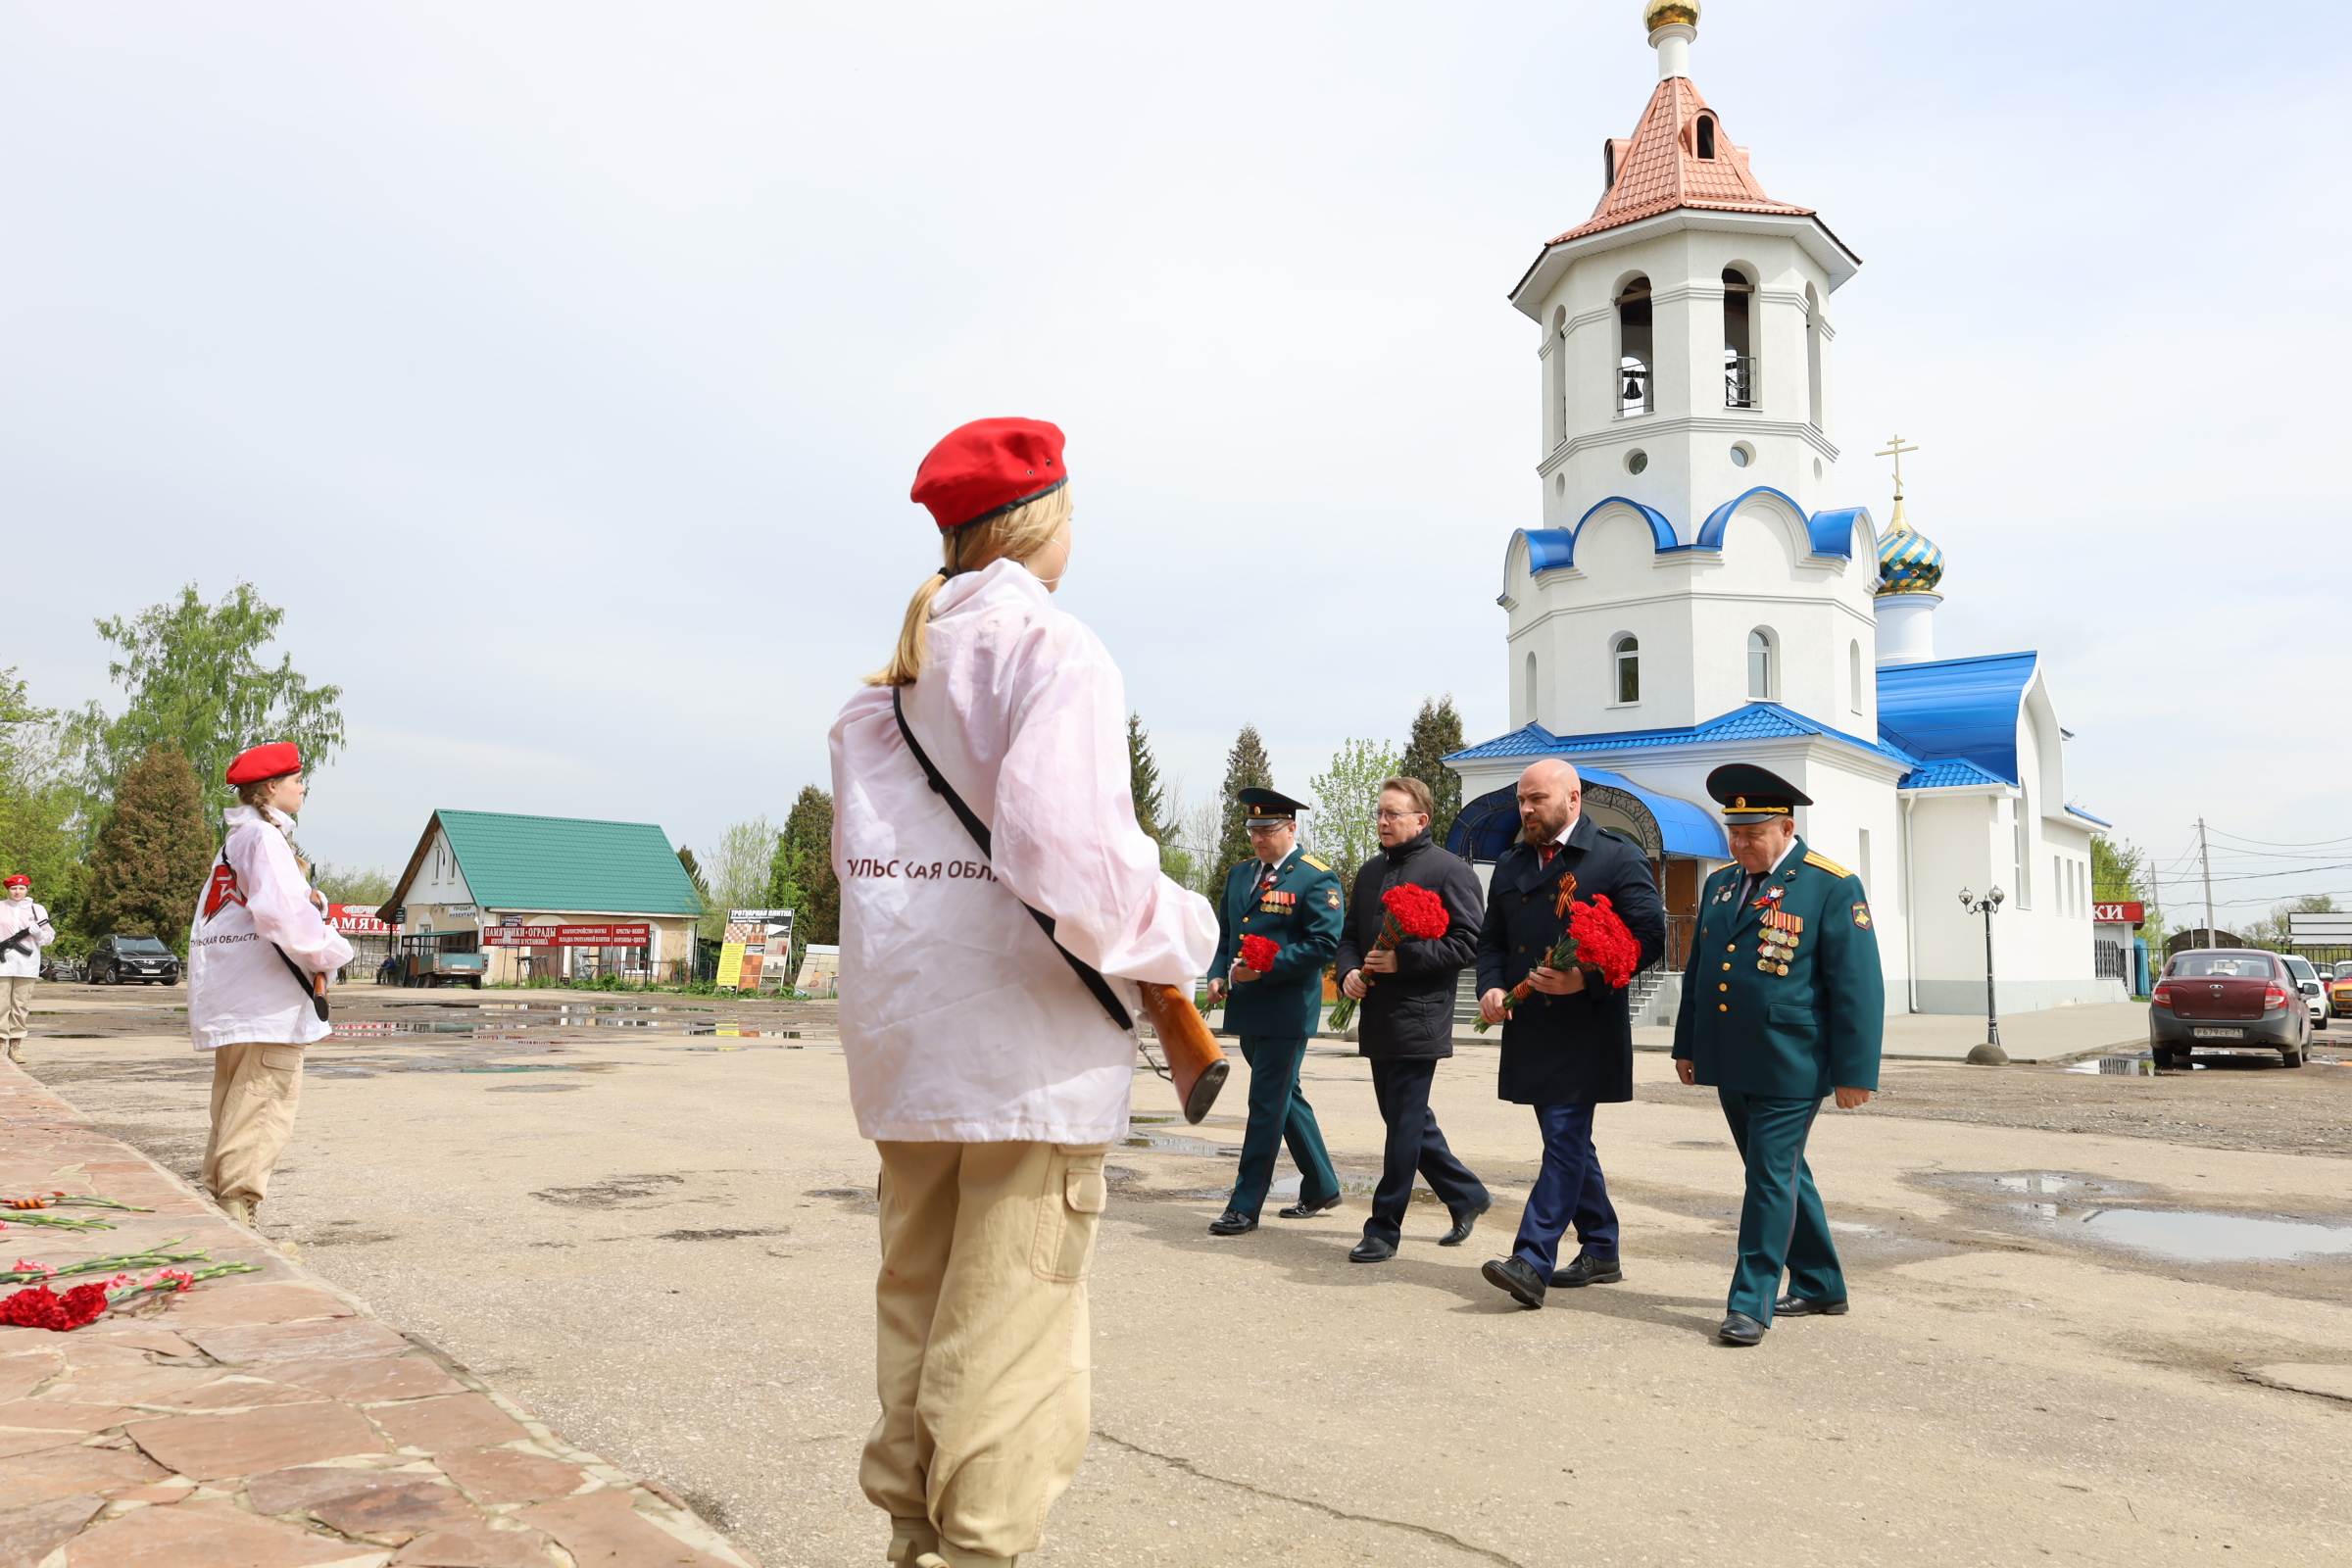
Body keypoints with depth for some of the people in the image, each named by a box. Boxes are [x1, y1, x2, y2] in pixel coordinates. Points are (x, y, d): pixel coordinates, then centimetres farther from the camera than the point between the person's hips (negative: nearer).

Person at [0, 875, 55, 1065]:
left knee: (20, 1007, 3)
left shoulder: (37, 910, 11)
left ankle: (16, 1047, 6)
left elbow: (50, 937, 12)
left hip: (27, 965, 1)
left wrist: (38, 932, -9)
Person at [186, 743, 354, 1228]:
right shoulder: (264, 838, -11)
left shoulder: (235, 841, 21)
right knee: (263, 1112, -8)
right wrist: (332, 952, -10)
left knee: (234, 1115, 16)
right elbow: (285, 915, -23)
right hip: (267, 1006, -10)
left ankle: (220, 1208, 22)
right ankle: (235, 1212, -9)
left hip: (231, 1003, 10)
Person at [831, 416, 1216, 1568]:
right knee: (1008, 1344, 1)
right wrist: (1179, 936, -10)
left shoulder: (889, 676, 11)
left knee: (917, 1312, 19)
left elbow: (856, 857, 13)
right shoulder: (1049, 648, -11)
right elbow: (1066, 847, -24)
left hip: (900, 1042, 8)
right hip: (1028, 1047, -8)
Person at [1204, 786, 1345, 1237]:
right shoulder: (1239, 875, 14)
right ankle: (1322, 1187, 29)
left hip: (1287, 1011, -8)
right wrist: (1218, 975, 1)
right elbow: (1224, 933, 20)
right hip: (1247, 1009, 8)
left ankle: (1245, 1207, 1)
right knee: (1285, 1099, 16)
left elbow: (1324, 943, -15)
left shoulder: (1317, 878, -8)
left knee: (1268, 1105, -5)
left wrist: (1265, 967, -20)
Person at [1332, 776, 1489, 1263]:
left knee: (1405, 1125, -3)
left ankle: (1384, 1230, 6)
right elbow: (1350, 935, 22)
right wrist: (1349, 971, 1)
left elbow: (1469, 943, -14)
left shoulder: (1450, 870, -7)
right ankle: (1466, 1197, 32)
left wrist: (1403, 959, -19)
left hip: (1419, 1020, -8)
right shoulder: (1371, 872, 16)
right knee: (1407, 1120, 15)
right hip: (1377, 1019, 8)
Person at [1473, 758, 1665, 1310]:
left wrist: (1587, 980, -19)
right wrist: (1491, 986, -1)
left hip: (1586, 1029, -7)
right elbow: (1492, 938, 19)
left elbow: (1649, 936, -9)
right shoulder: (1511, 864, 14)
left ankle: (1532, 1262, -13)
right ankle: (1601, 1253, 27)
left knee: (1566, 1136, -11)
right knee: (1569, 1140, 14)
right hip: (1531, 1028, 7)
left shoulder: (1617, 855, -5)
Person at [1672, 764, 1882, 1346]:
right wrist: (1687, 1046, 19)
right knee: (1781, 1173, 16)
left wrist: (1855, 1073, -12)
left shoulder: (1833, 887, -8)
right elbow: (1697, 970, 19)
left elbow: (1859, 986, -10)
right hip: (1730, 1066, 7)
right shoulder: (1720, 883, 11)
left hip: (1789, 1069, -7)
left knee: (1773, 1177, -4)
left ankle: (1751, 1302, 5)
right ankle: (1819, 1286, 30)